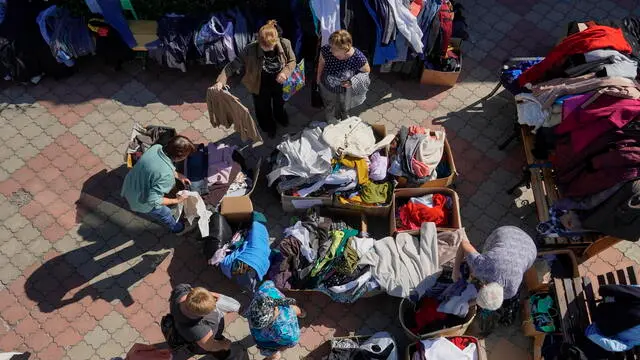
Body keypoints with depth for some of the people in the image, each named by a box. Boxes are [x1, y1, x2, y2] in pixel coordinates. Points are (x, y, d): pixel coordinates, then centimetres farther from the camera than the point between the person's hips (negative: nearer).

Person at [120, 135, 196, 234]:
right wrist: (176, 201, -20)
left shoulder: (156, 147, -18)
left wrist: (179, 176, 5)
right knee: (165, 214, 25)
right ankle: (178, 228, 52)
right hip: (141, 201, -6)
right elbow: (153, 200, -33)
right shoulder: (166, 175, -40)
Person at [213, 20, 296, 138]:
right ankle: (268, 127, 59)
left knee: (279, 103, 33)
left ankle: (280, 117, 71)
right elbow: (234, 65, -29)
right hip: (261, 87, -2)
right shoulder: (251, 49, -35)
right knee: (263, 108, 24)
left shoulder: (285, 44, -29)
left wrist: (285, 72, -30)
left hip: (280, 83, 2)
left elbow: (292, 61, -11)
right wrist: (220, 80, -41)